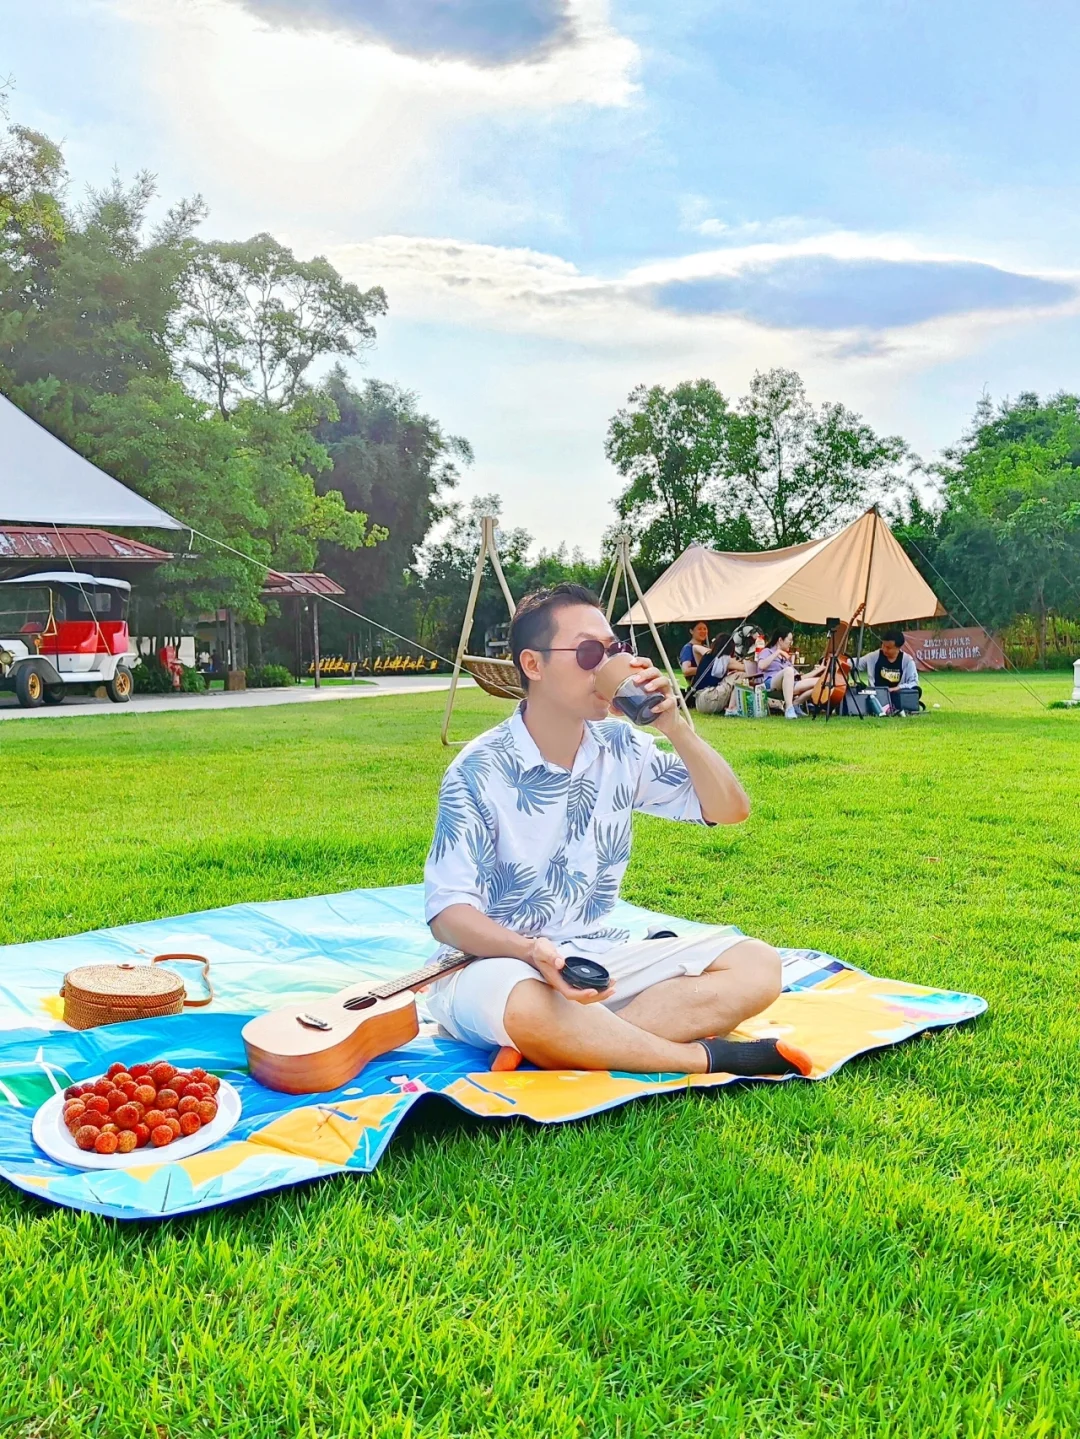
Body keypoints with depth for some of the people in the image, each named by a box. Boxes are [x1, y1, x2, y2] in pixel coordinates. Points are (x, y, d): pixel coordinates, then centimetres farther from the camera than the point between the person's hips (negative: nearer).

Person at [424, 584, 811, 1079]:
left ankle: (580, 1044, -23)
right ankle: (709, 1058, -21)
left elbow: (730, 810, 4)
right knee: (525, 1010, -41)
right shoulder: (479, 772, -13)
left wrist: (674, 726, -10)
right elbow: (449, 911, -15)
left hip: (601, 958, 6)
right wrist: (532, 951, -34)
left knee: (757, 966, -11)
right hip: (504, 961, -5)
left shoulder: (621, 749, 3)